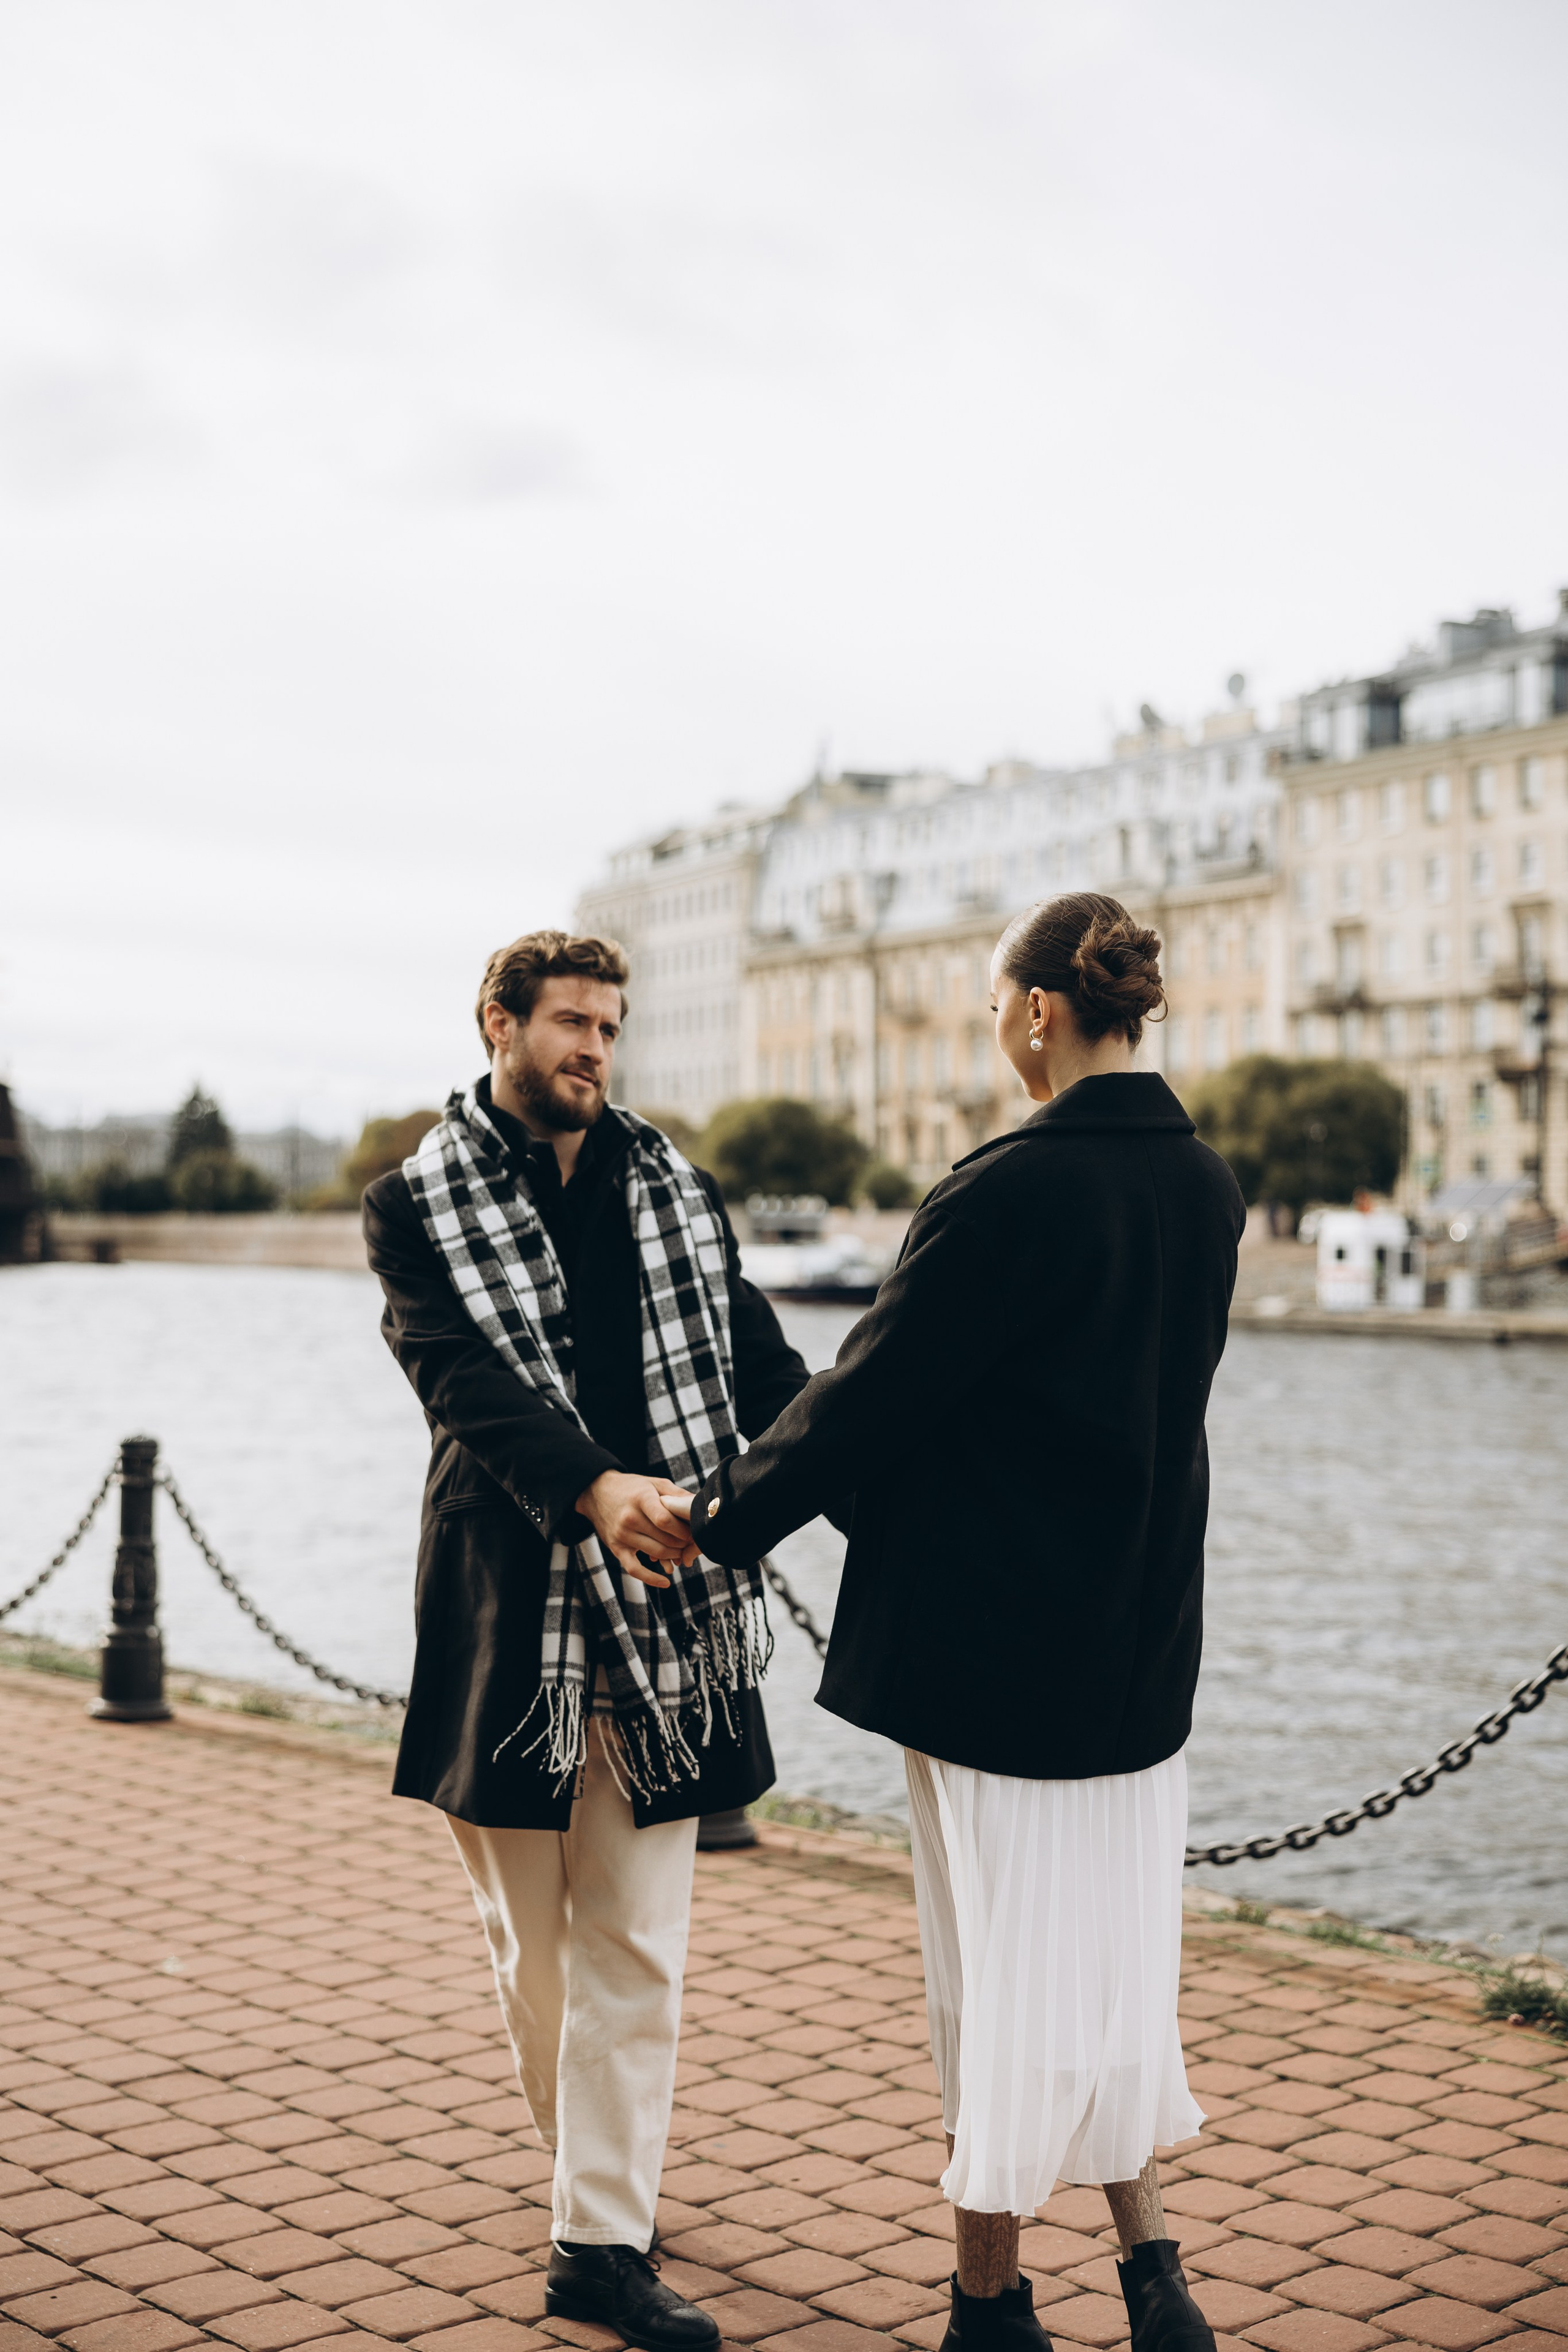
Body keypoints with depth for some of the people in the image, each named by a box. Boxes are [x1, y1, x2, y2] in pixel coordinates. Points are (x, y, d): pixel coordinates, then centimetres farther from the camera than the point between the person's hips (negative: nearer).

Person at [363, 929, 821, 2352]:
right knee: (530, 1936, 12)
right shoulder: (422, 1203, -2)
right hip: (509, 1606, -2)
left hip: (663, 1608, 2)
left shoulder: (676, 1190, 9)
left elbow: (757, 1361, 4)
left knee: (638, 1946, 2)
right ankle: (592, 2166, 35)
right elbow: (469, 1381, -17)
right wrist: (595, 1489, -34)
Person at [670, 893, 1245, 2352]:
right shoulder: (1202, 1188, 4)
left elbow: (874, 1390, -15)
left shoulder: (1012, 1190, -20)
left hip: (994, 1651, -7)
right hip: (1139, 1649, 7)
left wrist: (720, 1513, 0)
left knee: (1004, 1960, 6)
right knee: (1111, 1956, 18)